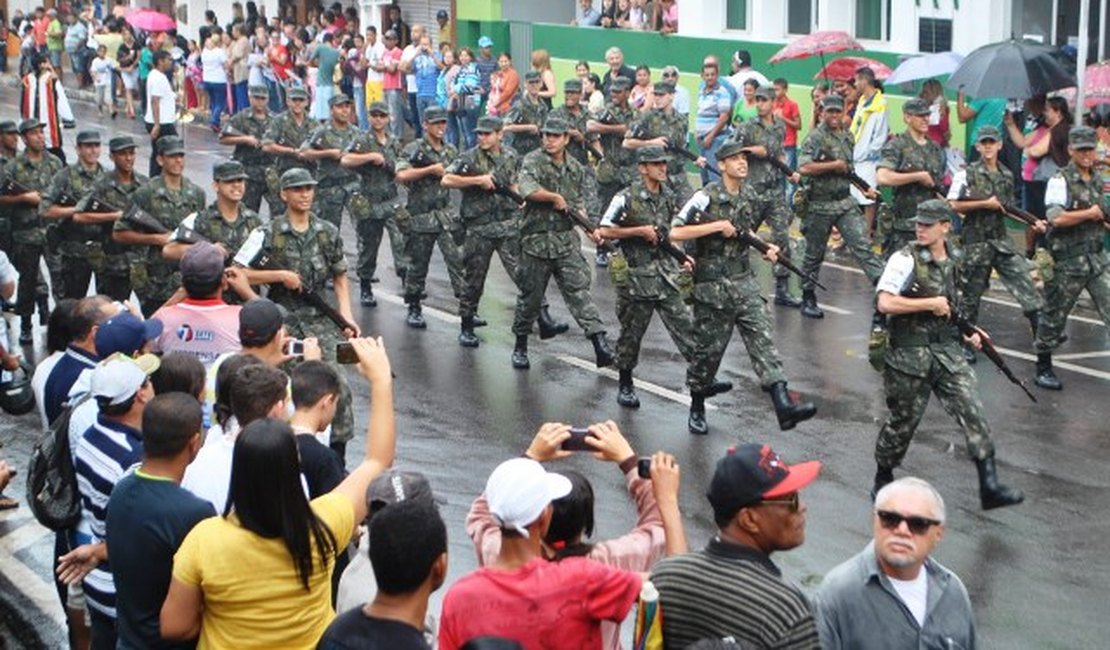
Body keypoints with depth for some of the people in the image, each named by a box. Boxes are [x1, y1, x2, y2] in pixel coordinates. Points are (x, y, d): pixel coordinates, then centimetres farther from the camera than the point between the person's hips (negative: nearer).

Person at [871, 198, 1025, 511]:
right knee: (903, 420, 6)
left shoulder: (952, 261, 9)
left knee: (972, 410, -7)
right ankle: (882, 482, 28)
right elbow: (885, 303, -21)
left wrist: (967, 330, 11)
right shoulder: (905, 260, -11)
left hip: (946, 351, 5)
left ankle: (989, 486, -8)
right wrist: (931, 304, -18)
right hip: (909, 354, -5)